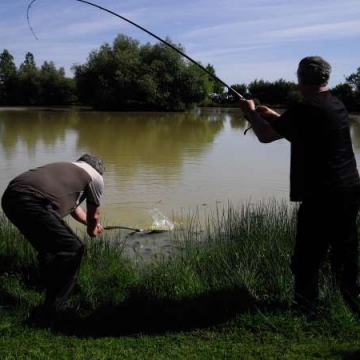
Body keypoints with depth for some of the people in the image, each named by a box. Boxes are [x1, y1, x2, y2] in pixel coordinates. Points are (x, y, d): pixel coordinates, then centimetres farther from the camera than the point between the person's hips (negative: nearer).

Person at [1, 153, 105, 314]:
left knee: (49, 245, 29)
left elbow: (73, 205, 50)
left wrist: (91, 224, 66)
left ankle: (50, 287, 45)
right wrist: (92, 230, 50)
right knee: (72, 248, 3)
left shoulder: (65, 168, 36)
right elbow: (94, 214, 27)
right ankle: (54, 306, 9)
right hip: (31, 202, -9)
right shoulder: (95, 177, 15)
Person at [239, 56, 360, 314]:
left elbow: (265, 136, -8)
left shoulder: (306, 110, -16)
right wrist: (275, 116, 27)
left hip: (322, 196, -9)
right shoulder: (337, 106, 10)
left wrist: (251, 113, 10)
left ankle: (305, 308, 13)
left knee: (307, 257, 3)